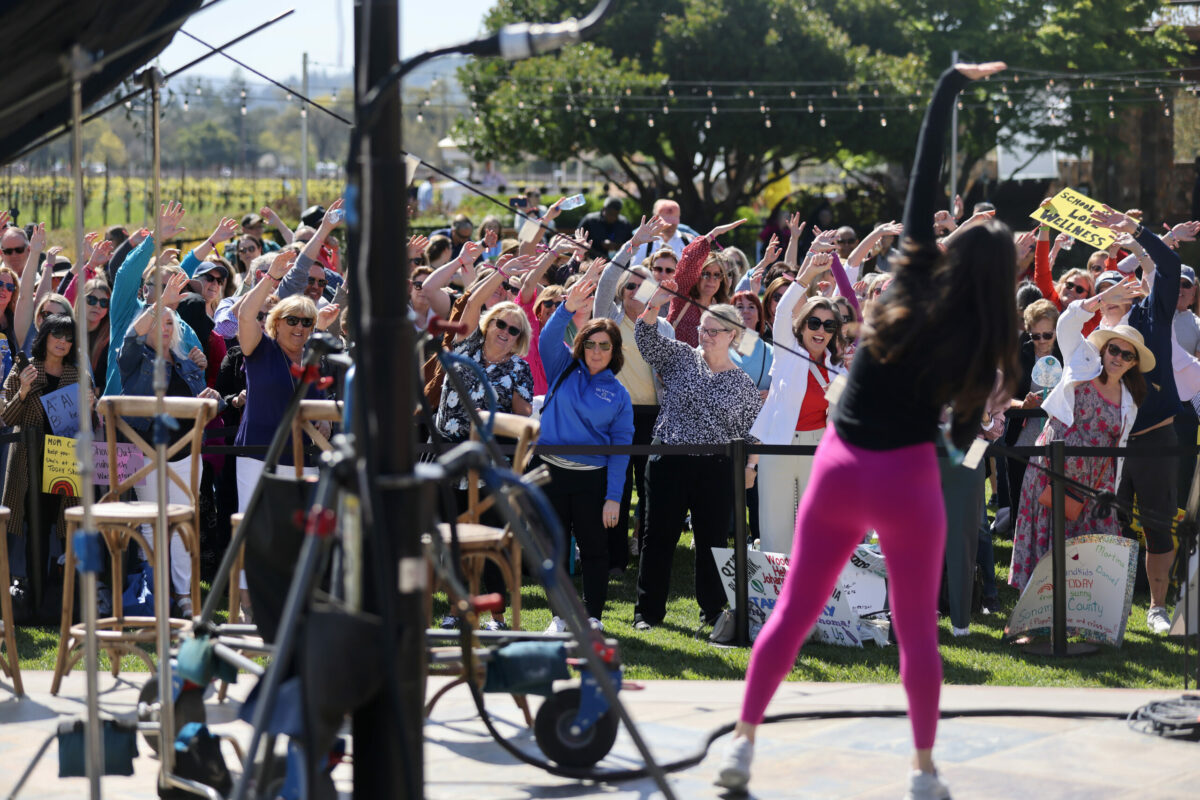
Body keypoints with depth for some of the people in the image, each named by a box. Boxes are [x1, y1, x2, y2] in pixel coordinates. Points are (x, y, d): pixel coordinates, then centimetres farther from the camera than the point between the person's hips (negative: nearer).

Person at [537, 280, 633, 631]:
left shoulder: (618, 394, 2)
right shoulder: (564, 369, 5)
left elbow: (621, 446, -1)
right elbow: (549, 338, -13)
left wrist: (613, 497, -7)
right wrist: (568, 309, -31)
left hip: (593, 478, -1)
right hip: (551, 471, 1)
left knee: (594, 548, 4)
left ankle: (594, 615, 15)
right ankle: (560, 615, 17)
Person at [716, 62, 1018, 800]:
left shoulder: (914, 281, -2)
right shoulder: (984, 341, -7)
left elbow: (925, 173, 0)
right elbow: (964, 434, -2)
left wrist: (951, 86, 5)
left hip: (840, 469, 3)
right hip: (908, 481, -3)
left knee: (792, 615, 10)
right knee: (918, 633, 10)